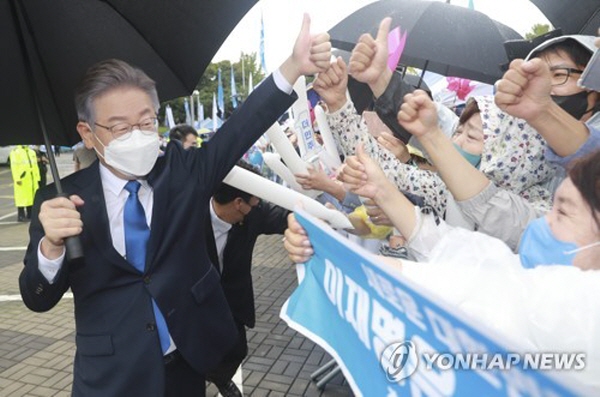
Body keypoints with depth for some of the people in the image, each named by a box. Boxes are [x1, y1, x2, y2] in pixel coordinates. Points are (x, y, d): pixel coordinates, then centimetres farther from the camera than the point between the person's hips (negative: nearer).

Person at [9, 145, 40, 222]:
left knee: (32, 196, 8)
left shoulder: (32, 152, 19)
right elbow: (14, 166, -11)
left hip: (32, 180, 7)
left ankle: (30, 214, 16)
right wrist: (17, 179, -18)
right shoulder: (15, 152, -3)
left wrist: (37, 178, 13)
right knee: (22, 197, -6)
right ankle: (21, 216, -1)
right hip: (22, 180, -7)